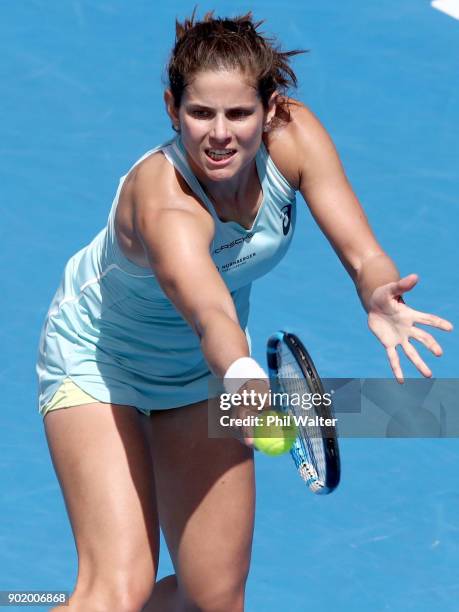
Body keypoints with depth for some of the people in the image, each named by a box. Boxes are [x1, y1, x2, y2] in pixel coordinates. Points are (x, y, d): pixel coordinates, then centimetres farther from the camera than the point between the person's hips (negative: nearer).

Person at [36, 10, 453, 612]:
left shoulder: (294, 137, -24)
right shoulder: (163, 201, -40)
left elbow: (363, 255, -28)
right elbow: (211, 315, -57)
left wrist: (379, 297, -51)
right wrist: (242, 376, -78)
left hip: (200, 370, 6)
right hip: (97, 358, -6)